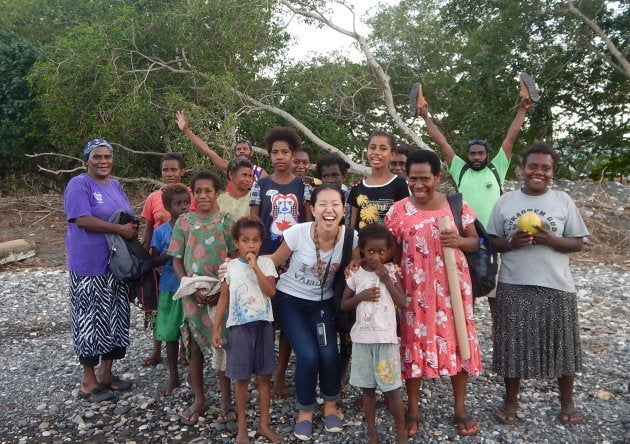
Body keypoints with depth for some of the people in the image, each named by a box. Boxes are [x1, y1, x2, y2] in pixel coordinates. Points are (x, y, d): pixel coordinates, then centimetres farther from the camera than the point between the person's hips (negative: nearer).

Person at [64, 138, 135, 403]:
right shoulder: (79, 185, -9)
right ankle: (89, 381, 14)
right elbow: (82, 220, -20)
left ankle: (106, 373, 27)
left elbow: (128, 217, 19)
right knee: (91, 321, 1)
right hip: (89, 266, -7)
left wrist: (132, 228, -1)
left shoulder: (115, 185, 14)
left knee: (115, 319, 13)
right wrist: (119, 229, -21)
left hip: (116, 264, 8)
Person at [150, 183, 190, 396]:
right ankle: (173, 376, 25)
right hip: (169, 288, 1)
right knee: (170, 333, 9)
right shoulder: (160, 231, 0)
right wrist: (171, 253, -16)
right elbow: (155, 261, 1)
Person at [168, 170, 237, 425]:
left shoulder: (226, 221, 0)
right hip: (192, 294, 2)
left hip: (221, 294, -1)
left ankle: (226, 399, 20)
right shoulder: (184, 221, 3)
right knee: (195, 346, 10)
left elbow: (235, 259, 0)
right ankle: (198, 398, 26)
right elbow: (177, 260, 3)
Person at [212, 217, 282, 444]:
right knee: (242, 378, 8)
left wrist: (255, 267, -20)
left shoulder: (266, 263, -2)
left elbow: (271, 292, -15)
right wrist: (216, 329, 0)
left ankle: (264, 424, 23)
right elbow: (223, 299, 2)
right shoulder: (230, 267, -2)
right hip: (239, 326, -1)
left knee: (264, 376, 9)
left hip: (263, 324, 1)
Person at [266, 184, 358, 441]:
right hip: (290, 300, -2)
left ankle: (330, 407, 17)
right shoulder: (298, 233, -24)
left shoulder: (351, 237, -18)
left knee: (329, 355, -13)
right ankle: (305, 412, 13)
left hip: (322, 303, 2)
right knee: (308, 356, -15)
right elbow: (274, 261, -8)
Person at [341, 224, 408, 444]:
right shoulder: (356, 274, 2)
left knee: (391, 388, 3)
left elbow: (403, 303, -8)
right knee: (367, 388, 11)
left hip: (386, 338, -2)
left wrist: (386, 279, -15)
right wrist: (360, 296, -11)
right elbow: (344, 304, 6)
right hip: (362, 338, 2)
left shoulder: (392, 271, -1)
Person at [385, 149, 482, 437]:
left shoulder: (457, 205, 0)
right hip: (414, 288, 0)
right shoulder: (398, 210, -2)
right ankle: (413, 409, 24)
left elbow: (475, 242, 5)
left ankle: (460, 409, 25)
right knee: (414, 342, 7)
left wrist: (459, 241, -15)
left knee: (456, 340, 7)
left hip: (452, 285, 1)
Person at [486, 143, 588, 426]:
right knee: (513, 344, 6)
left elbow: (577, 244, 2)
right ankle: (511, 400, 23)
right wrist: (511, 243, -15)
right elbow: (492, 242, 5)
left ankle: (567, 403, 29)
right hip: (514, 286, 0)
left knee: (562, 344, 10)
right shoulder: (505, 201, 2)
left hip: (556, 285, 0)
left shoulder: (563, 200, 2)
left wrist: (550, 239, -17)